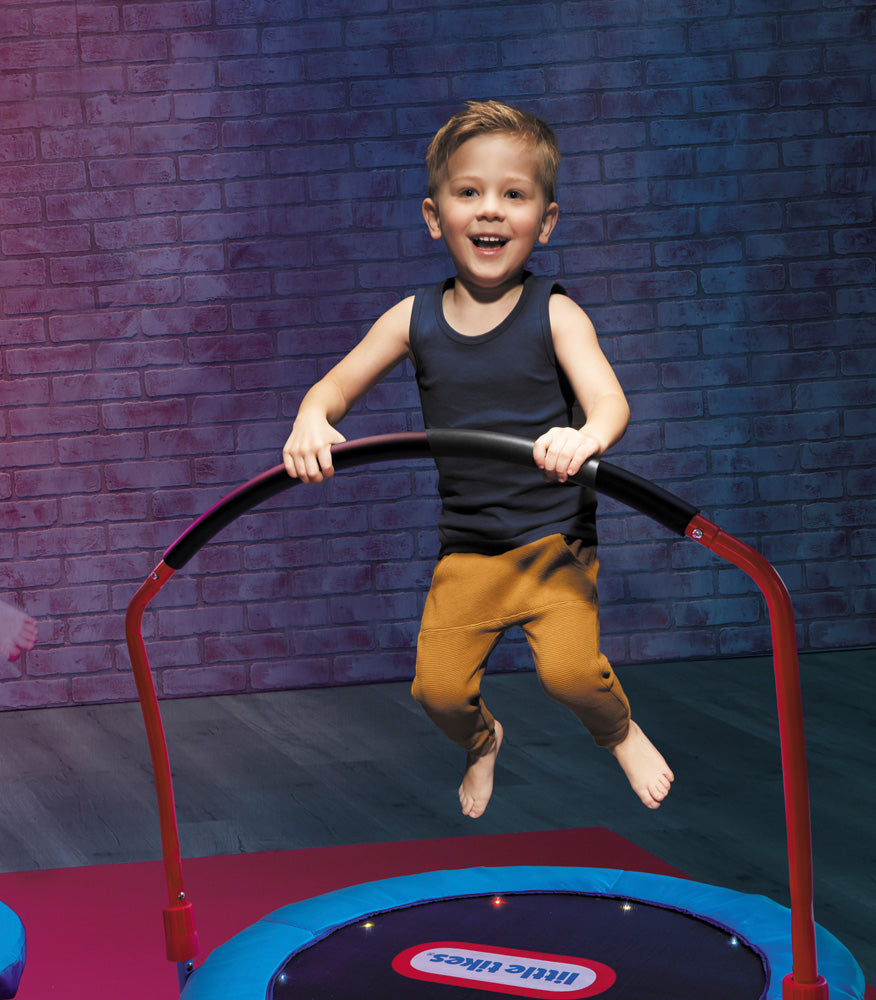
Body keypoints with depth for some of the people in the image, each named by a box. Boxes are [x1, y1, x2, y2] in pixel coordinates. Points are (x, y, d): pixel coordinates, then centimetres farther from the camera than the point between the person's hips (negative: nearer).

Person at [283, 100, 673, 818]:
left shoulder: (555, 315, -8)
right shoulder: (414, 320, 1)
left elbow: (609, 399, -20)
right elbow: (335, 387, 7)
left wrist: (585, 436, -44)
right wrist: (312, 423, -17)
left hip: (555, 538, -3)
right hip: (464, 551, 3)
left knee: (570, 671, -22)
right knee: (439, 687, -7)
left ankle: (621, 731, 15)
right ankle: (481, 743, 31)